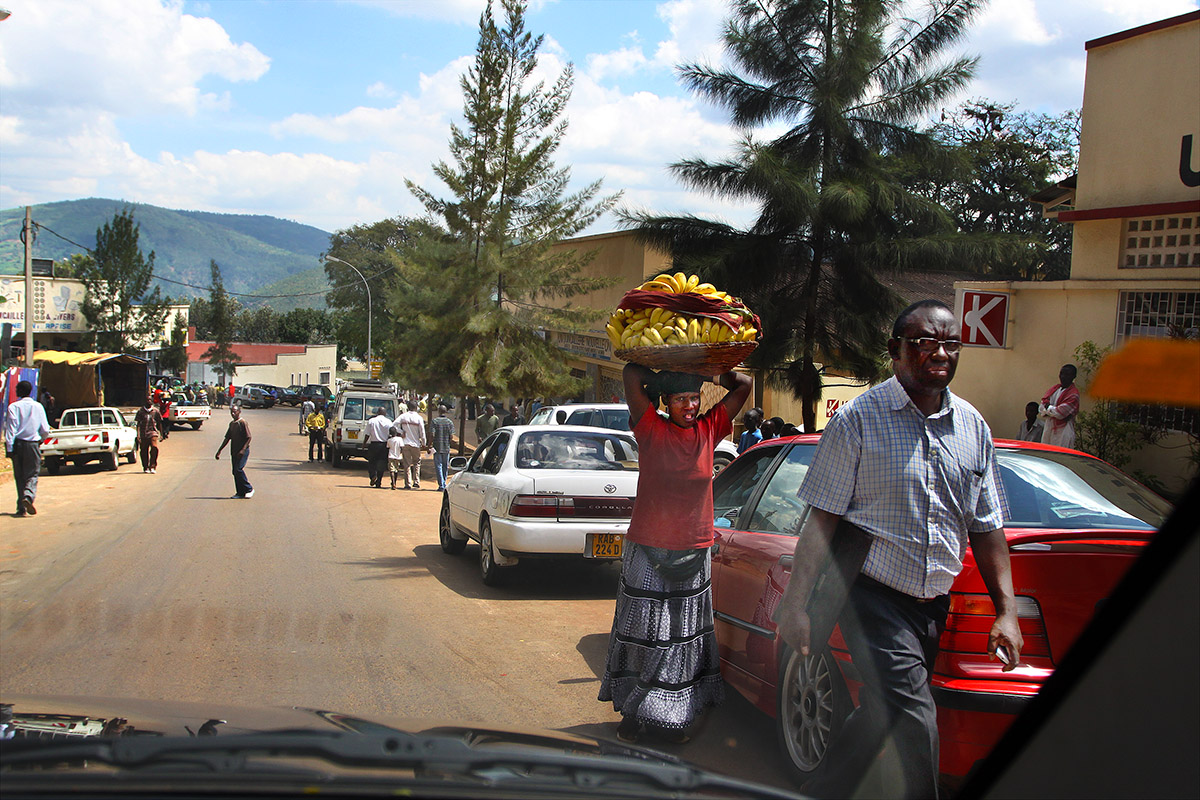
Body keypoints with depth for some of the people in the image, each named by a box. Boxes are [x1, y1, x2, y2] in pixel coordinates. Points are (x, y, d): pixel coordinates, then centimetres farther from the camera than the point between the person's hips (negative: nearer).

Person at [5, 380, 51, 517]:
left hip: (17, 443, 0)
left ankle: (21, 507, 8)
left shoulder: (13, 407, -4)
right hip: (33, 444, 0)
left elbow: (10, 428, -10)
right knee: (32, 474, 3)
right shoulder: (38, 407, 3)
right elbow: (45, 430, 4)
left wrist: (9, 447, -10)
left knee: (19, 476, 8)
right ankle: (29, 496, -25)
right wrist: (40, 439, 25)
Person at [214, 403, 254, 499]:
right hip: (234, 451, 8)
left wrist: (243, 450, -23)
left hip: (243, 451, -8)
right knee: (235, 472, 5)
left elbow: (248, 438, -13)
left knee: (238, 469, -18)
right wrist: (219, 451, 17)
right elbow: (227, 438, 20)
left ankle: (249, 489, -5)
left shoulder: (243, 423, -10)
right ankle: (240, 493, 11)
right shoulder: (232, 423, 14)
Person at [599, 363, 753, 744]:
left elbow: (743, 385, 11)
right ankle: (633, 713, 16)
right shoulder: (652, 430, -6)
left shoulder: (708, 430, 4)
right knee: (643, 633, 4)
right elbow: (632, 374, -15)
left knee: (685, 637, 9)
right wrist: (662, 372, -1)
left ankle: (674, 716, 21)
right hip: (648, 551, -3)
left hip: (694, 552, 4)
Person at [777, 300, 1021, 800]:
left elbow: (987, 529, 13)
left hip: (934, 604, 6)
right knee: (914, 721, -18)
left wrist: (1007, 611, 7)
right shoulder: (859, 419, -7)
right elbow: (822, 520, -8)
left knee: (883, 712, 13)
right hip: (874, 595, -5)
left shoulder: (973, 427, 8)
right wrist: (797, 603, -12)